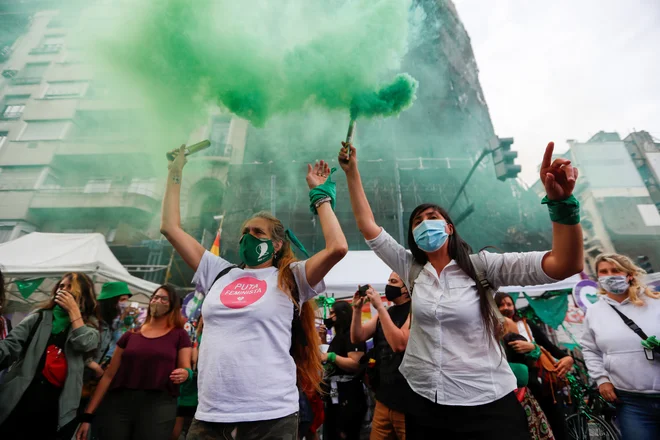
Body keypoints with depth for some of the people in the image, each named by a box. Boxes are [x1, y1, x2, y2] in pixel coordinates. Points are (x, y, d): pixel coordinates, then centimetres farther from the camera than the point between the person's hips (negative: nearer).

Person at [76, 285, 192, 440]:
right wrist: (88, 415, 8)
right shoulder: (130, 335, 11)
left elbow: (186, 370, 2)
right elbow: (109, 375, 12)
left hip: (159, 404, -2)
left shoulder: (179, 335, 4)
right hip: (119, 402, 3)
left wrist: (185, 374, -21)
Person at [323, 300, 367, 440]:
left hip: (349, 394, -10)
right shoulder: (339, 335, 16)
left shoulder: (352, 334, -15)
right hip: (334, 393, 10)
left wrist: (331, 356, -25)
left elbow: (356, 364, -26)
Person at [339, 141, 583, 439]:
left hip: (488, 405, -3)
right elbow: (367, 225, 0)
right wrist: (351, 172, 0)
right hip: (425, 404, 4)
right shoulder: (411, 270, 1)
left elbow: (566, 264, -15)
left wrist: (560, 201, -30)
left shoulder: (481, 266, -8)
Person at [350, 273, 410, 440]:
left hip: (407, 401, -7)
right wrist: (357, 308, -9)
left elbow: (400, 344, -26)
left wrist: (380, 306, -24)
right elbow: (357, 338, 6)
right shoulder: (385, 313, 10)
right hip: (383, 397, 7)